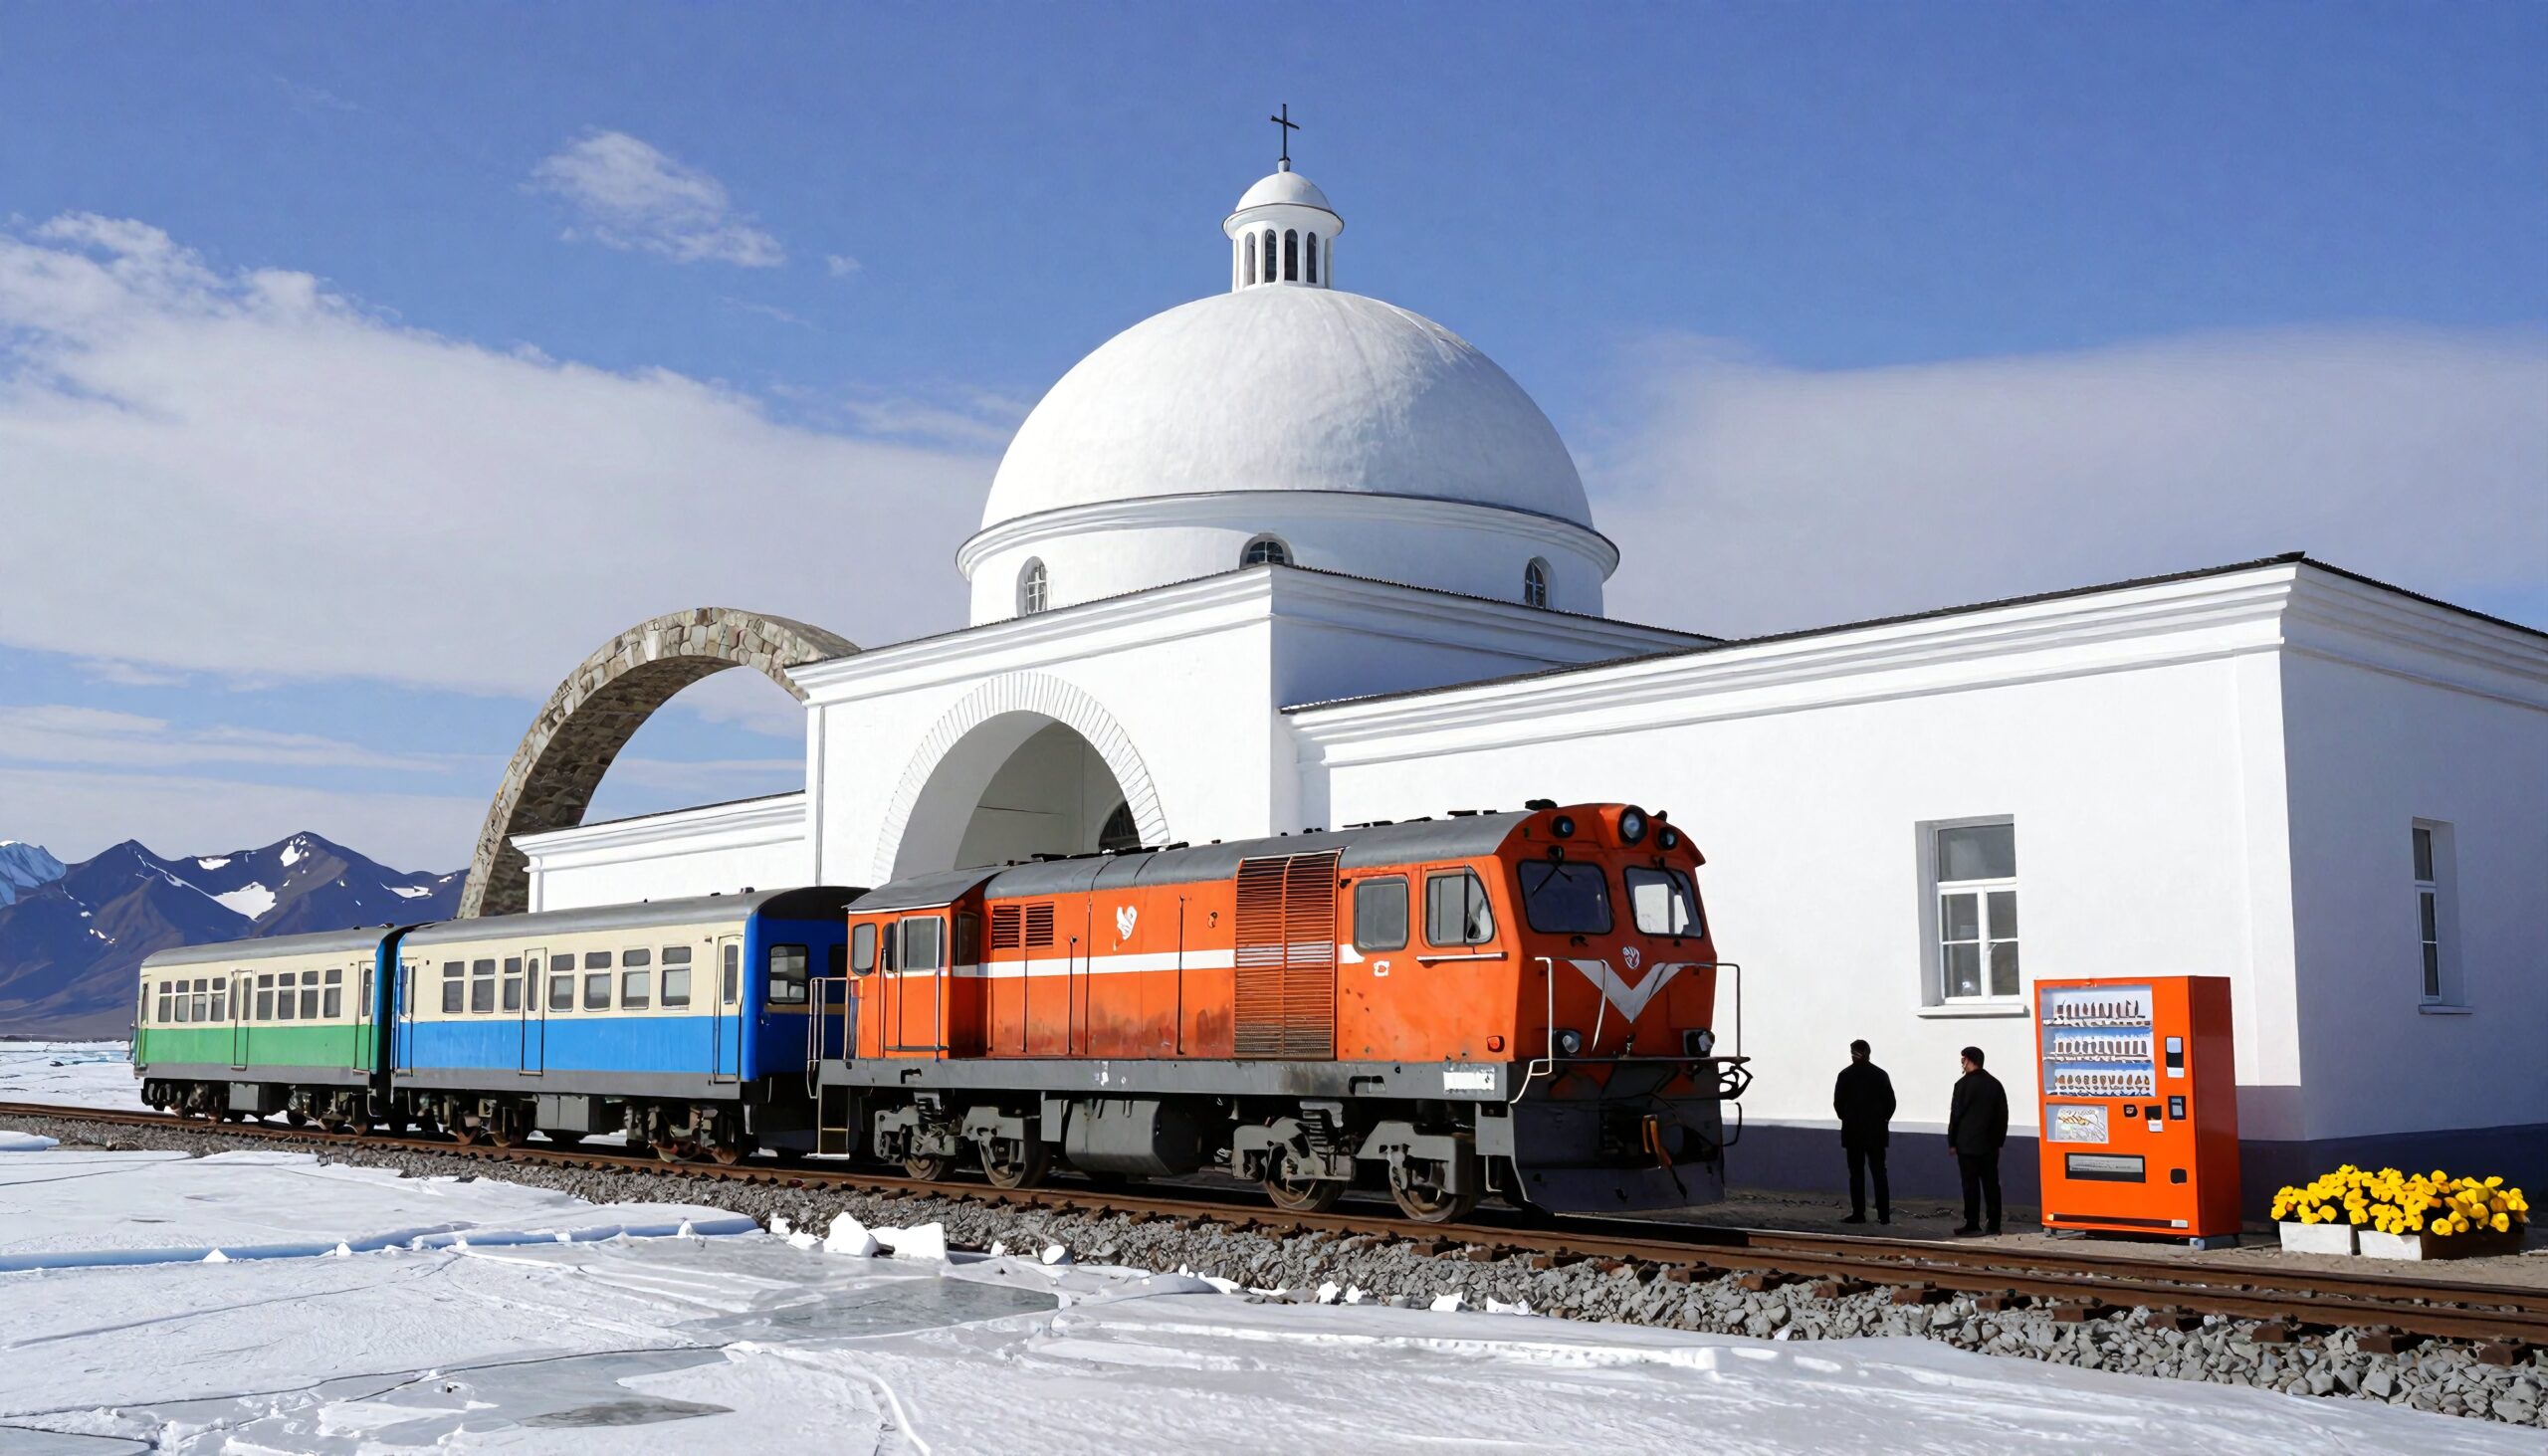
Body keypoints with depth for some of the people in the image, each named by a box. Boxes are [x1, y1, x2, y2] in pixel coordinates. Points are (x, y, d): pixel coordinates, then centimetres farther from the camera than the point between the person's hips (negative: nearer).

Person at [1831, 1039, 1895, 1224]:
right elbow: (1890, 1102, -1)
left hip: (1853, 1131, -2)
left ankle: (1858, 1213, -1)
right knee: (1879, 1173, 6)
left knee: (1856, 1174, 2)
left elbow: (1838, 1103, -5)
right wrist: (1882, 1119, 12)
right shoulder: (1880, 1074, -1)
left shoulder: (1846, 1075, -6)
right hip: (1877, 1131, 2)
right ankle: (1884, 1214, 2)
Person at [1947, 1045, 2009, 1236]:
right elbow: (2003, 1115, 9)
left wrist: (1952, 1141, 0)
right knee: (1991, 1184, 7)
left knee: (1971, 1184, -2)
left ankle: (1972, 1225, -3)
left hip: (1967, 1144, -5)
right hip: (1990, 1144, 5)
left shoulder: (1963, 1084, -10)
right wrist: (1998, 1140, 15)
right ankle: (1994, 1225, 8)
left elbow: (1956, 1114, -8)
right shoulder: (1995, 1084, 7)